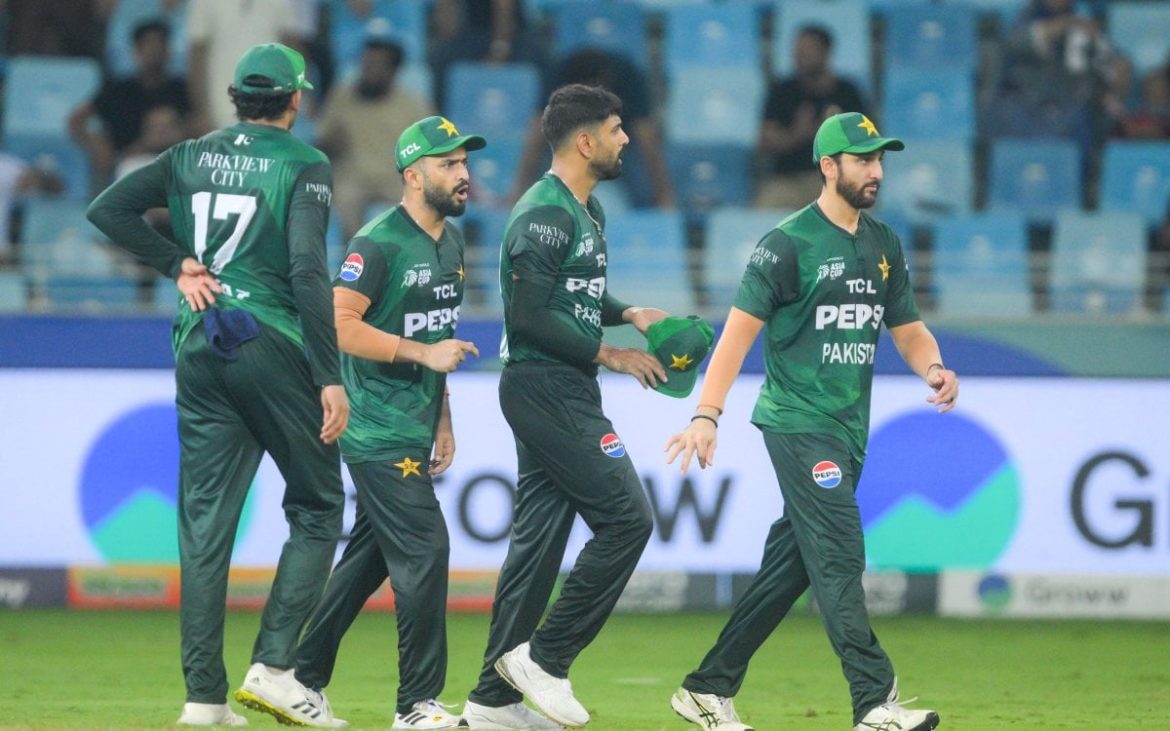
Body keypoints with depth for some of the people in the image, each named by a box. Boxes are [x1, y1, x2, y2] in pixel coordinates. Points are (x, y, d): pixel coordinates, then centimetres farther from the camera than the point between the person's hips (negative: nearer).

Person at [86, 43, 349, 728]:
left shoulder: (193, 156, 11)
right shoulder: (305, 164, -4)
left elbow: (108, 208, 2)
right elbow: (307, 270, -16)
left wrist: (179, 263, 6)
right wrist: (330, 377, -17)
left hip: (199, 350, 5)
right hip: (273, 349, -5)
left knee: (206, 519, 5)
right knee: (318, 508, 8)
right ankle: (273, 662, -7)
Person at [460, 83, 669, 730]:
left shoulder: (587, 211, 17)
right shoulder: (546, 214, -15)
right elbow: (529, 316, -21)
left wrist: (630, 313, 10)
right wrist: (610, 355, -15)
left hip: (565, 392, 10)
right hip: (544, 387, -10)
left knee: (538, 540, 9)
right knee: (626, 518, -12)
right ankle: (545, 657, -6)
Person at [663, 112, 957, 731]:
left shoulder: (883, 246, 14)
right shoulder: (788, 244, -8)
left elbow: (908, 331, 19)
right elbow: (740, 330, -12)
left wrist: (933, 368, -5)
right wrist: (707, 415, -22)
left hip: (848, 431, 7)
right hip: (799, 424, -7)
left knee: (790, 567, 9)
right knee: (839, 557, -15)